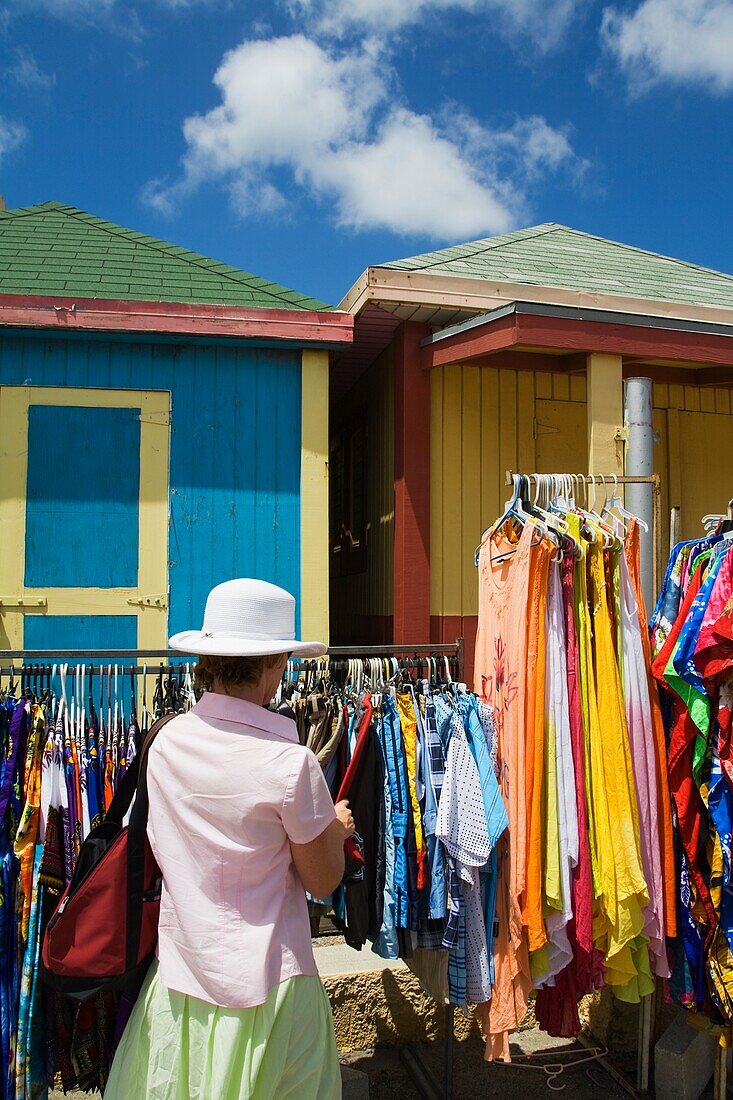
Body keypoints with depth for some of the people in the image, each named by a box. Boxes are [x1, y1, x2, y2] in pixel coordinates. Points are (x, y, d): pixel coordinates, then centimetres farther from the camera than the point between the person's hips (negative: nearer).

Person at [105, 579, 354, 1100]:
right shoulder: (291, 763, -22)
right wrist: (338, 828, 11)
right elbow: (323, 881, -9)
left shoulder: (167, 739, -6)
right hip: (266, 986, -4)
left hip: (179, 977, 5)